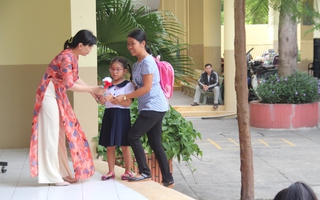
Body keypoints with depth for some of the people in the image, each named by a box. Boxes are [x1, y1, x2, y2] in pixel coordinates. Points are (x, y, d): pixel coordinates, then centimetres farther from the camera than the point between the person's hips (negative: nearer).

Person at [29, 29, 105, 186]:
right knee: (51, 135, -5)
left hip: (59, 96, 10)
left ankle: (62, 173, 17)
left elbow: (75, 78, 17)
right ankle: (52, 176, -1)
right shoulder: (67, 57, -24)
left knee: (60, 135, 11)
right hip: (50, 95, -10)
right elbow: (69, 85, -28)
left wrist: (92, 91, 11)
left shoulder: (73, 56, 5)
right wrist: (92, 89, -20)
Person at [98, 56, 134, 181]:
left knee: (124, 145, 0)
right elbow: (102, 102, 6)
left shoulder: (128, 85, -2)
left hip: (122, 115, -5)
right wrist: (100, 95, -15)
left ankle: (128, 171, 11)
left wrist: (113, 99, -22)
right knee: (109, 146, 6)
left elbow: (128, 102, -13)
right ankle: (111, 171, 13)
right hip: (109, 115, 5)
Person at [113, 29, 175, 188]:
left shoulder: (147, 61, -14)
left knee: (133, 136, -10)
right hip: (149, 107, 9)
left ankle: (145, 173, -2)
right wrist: (125, 98, 1)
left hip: (154, 107, -9)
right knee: (155, 144, 8)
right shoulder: (137, 64, 15)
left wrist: (125, 97, -17)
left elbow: (147, 88, -19)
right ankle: (168, 180, 12)